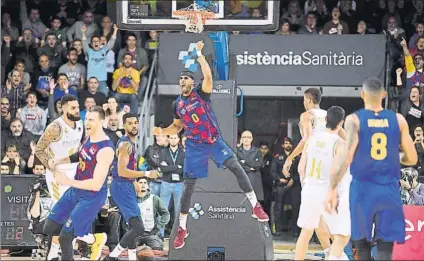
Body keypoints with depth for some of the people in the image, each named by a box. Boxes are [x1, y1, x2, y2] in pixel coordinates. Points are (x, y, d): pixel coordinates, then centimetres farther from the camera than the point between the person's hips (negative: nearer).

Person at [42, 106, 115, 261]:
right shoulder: (88, 136, -1)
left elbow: (96, 185, -29)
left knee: (65, 237, -9)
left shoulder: (106, 149, -27)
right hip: (76, 190, 9)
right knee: (50, 228, 12)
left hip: (92, 196, -9)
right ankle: (94, 239, 27)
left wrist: (68, 182, -25)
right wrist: (58, 161, 5)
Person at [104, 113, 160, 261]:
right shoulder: (125, 144, -17)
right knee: (138, 227, -16)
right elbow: (121, 171, -25)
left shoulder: (130, 143, 15)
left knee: (133, 226, 17)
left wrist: (134, 182, 35)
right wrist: (146, 174, -23)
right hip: (122, 187, -11)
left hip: (127, 186, 11)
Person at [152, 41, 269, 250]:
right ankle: (182, 228, 11)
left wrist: (199, 54, -26)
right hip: (195, 146, 2)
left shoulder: (201, 94, -5)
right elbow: (177, 126, 16)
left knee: (236, 167, -21)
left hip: (214, 141, -2)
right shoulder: (177, 104, 5)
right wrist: (162, 131, -3)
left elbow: (208, 76, -23)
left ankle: (255, 207, -12)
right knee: (188, 187, 1)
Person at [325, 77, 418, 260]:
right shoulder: (398, 120, 3)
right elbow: (412, 159, 7)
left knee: (362, 243, 13)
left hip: (363, 188, -1)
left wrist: (332, 189, -18)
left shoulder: (354, 119, -4)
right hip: (389, 190, 1)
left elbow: (346, 155, -16)